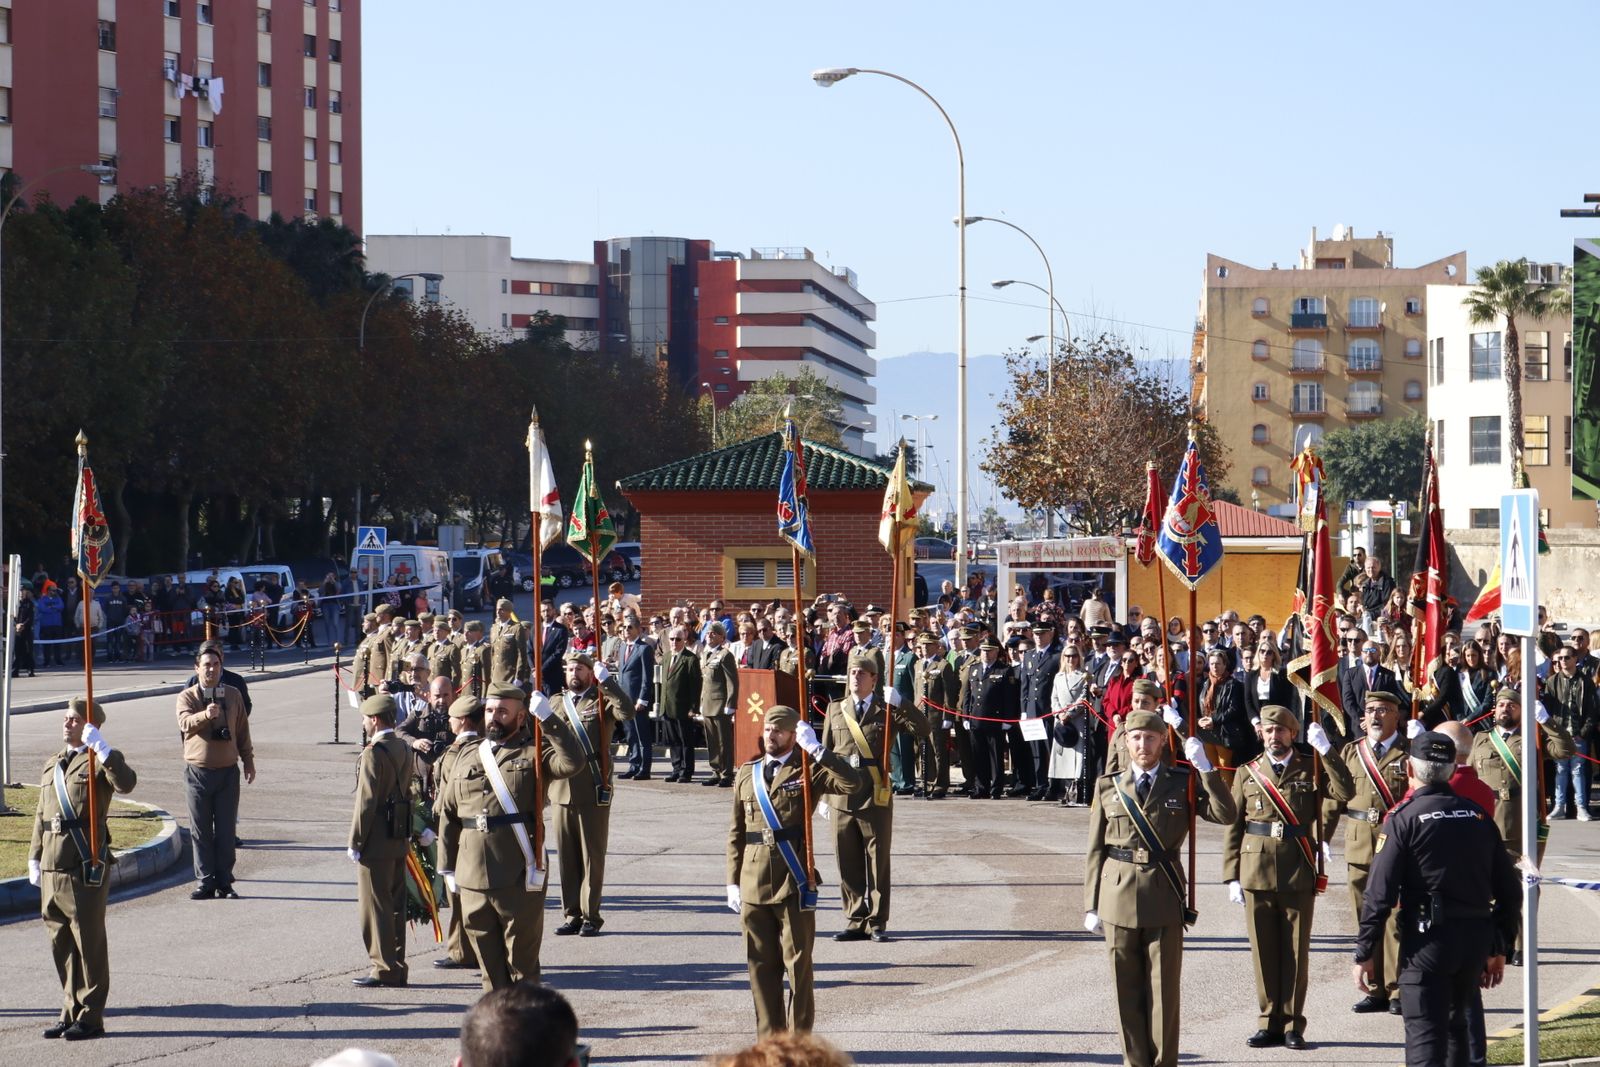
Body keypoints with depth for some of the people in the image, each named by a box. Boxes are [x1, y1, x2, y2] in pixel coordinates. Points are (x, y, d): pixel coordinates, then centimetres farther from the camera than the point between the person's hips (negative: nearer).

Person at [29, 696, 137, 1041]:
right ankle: (72, 1011, 20)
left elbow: (126, 783, -25)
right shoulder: (52, 765, 19)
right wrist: (34, 858, 19)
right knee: (61, 944, 11)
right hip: (53, 868, 7)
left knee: (89, 943, -2)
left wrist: (101, 748, -29)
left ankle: (91, 1016, 3)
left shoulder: (100, 761, -2)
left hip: (85, 867, -7)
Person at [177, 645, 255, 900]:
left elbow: (242, 731, 15)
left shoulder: (233, 695, 8)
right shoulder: (187, 697, -1)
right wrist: (205, 715, -40)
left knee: (226, 831, 4)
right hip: (197, 771, -2)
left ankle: (224, 883, 10)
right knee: (200, 831, 2)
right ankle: (206, 882, 8)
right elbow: (185, 722, -21)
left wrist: (248, 761, 14)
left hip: (227, 771, 2)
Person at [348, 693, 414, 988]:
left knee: (375, 906, -2)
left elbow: (366, 801, -18)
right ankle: (397, 967, 18)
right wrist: (406, 834, 20)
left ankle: (385, 969, -1)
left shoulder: (374, 752, -17)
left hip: (377, 842, -9)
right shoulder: (404, 749, 10)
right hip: (400, 841, 9)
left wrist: (355, 842, -13)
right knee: (395, 905, 13)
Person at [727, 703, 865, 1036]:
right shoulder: (747, 774, 13)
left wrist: (815, 749, -17)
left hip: (794, 884, -4)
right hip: (754, 884, 4)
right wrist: (733, 882, 8)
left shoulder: (808, 770, 1)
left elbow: (853, 782, -17)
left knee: (798, 965, 0)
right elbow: (736, 833, 14)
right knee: (761, 966, 7)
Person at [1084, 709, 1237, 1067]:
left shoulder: (1183, 782, 4)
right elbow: (1095, 851, 7)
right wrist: (1091, 905, 3)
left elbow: (1226, 815, -8)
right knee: (1127, 989, 5)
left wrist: (1204, 767, -14)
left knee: (1164, 987, 1)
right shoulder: (1108, 787, 6)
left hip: (1164, 897, -1)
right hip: (1119, 897, 1)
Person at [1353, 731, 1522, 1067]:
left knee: (1426, 1031, -4)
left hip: (1429, 938, -5)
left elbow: (1380, 893, -12)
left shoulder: (1404, 818, -6)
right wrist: (1499, 948, 18)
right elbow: (1510, 890, 10)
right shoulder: (1478, 815, 9)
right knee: (1464, 1015, 23)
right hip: (1477, 940, 5)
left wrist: (1364, 954, -6)